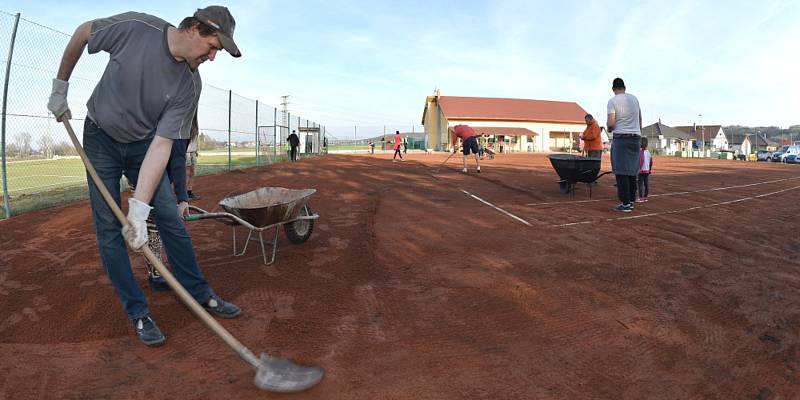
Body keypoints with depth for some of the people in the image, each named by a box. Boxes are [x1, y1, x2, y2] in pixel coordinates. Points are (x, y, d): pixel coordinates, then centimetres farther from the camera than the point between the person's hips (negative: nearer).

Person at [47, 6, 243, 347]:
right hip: (100, 139, -1)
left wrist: (139, 208, -30)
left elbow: (162, 144, -23)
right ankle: (137, 313, 6)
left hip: (144, 145, 1)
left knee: (170, 219, -3)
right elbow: (83, 32, -3)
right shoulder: (135, 27, -24)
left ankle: (200, 294, 11)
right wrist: (60, 88, 2)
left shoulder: (190, 85, -19)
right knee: (108, 227, -2)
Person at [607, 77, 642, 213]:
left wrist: (609, 129, 7)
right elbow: (640, 118, 21)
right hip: (635, 137, 6)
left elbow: (611, 124, -16)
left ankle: (625, 204, -5)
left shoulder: (613, 101, -8)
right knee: (632, 171, 12)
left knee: (621, 172, -4)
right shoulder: (634, 98, 10)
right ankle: (631, 201, 18)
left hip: (621, 137, -6)